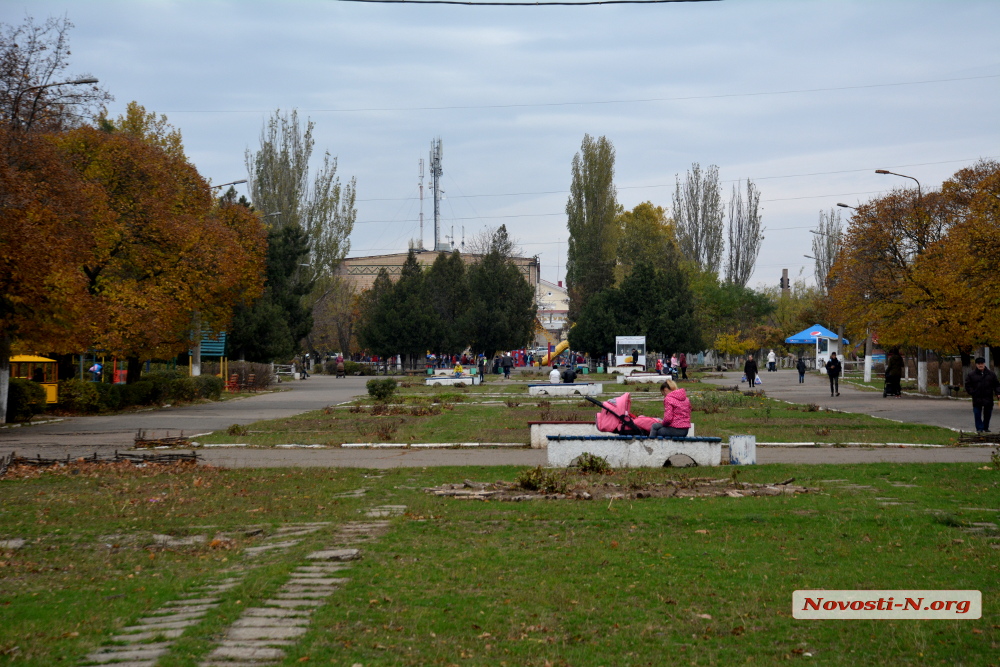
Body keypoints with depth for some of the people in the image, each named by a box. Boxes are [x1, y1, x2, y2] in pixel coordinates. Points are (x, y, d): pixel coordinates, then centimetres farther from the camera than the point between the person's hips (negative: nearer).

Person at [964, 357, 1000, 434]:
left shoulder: (991, 374, 8)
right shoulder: (971, 374, 2)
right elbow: (967, 385, 5)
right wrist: (972, 393, -6)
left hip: (988, 398, 2)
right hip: (977, 398, -2)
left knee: (987, 414, 8)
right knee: (977, 415, -3)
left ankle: (986, 428, 20)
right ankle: (979, 428, 4)